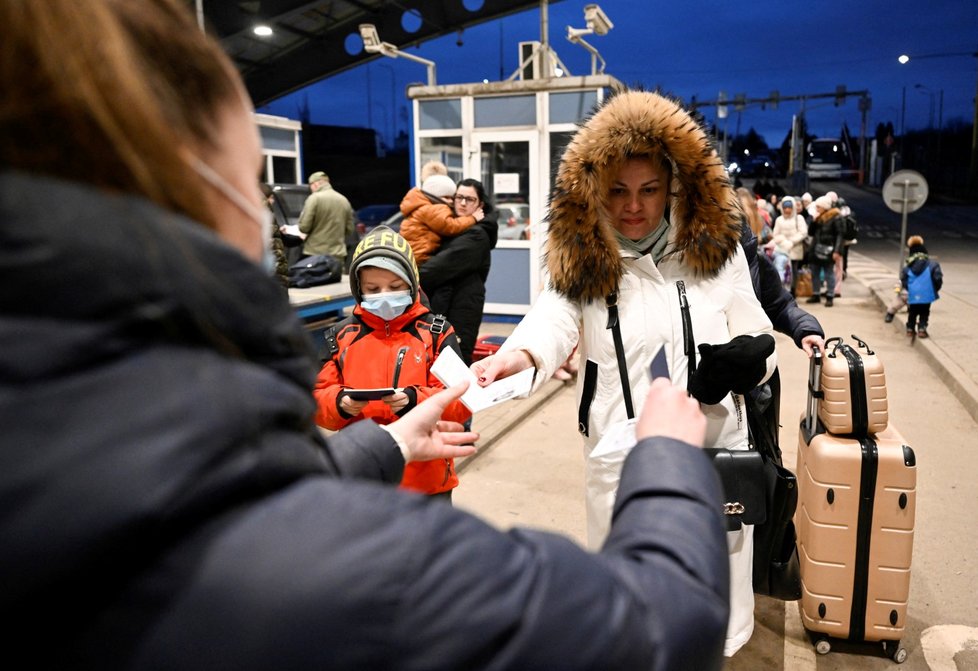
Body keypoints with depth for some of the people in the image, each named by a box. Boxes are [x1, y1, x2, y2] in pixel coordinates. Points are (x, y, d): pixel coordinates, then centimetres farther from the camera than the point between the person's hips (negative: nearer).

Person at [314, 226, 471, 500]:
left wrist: (415, 400, -26)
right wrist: (340, 403, -19)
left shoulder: (437, 333, -3)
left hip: (425, 477, -1)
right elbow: (318, 399, 3)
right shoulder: (341, 336, 3)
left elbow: (459, 400, -9)